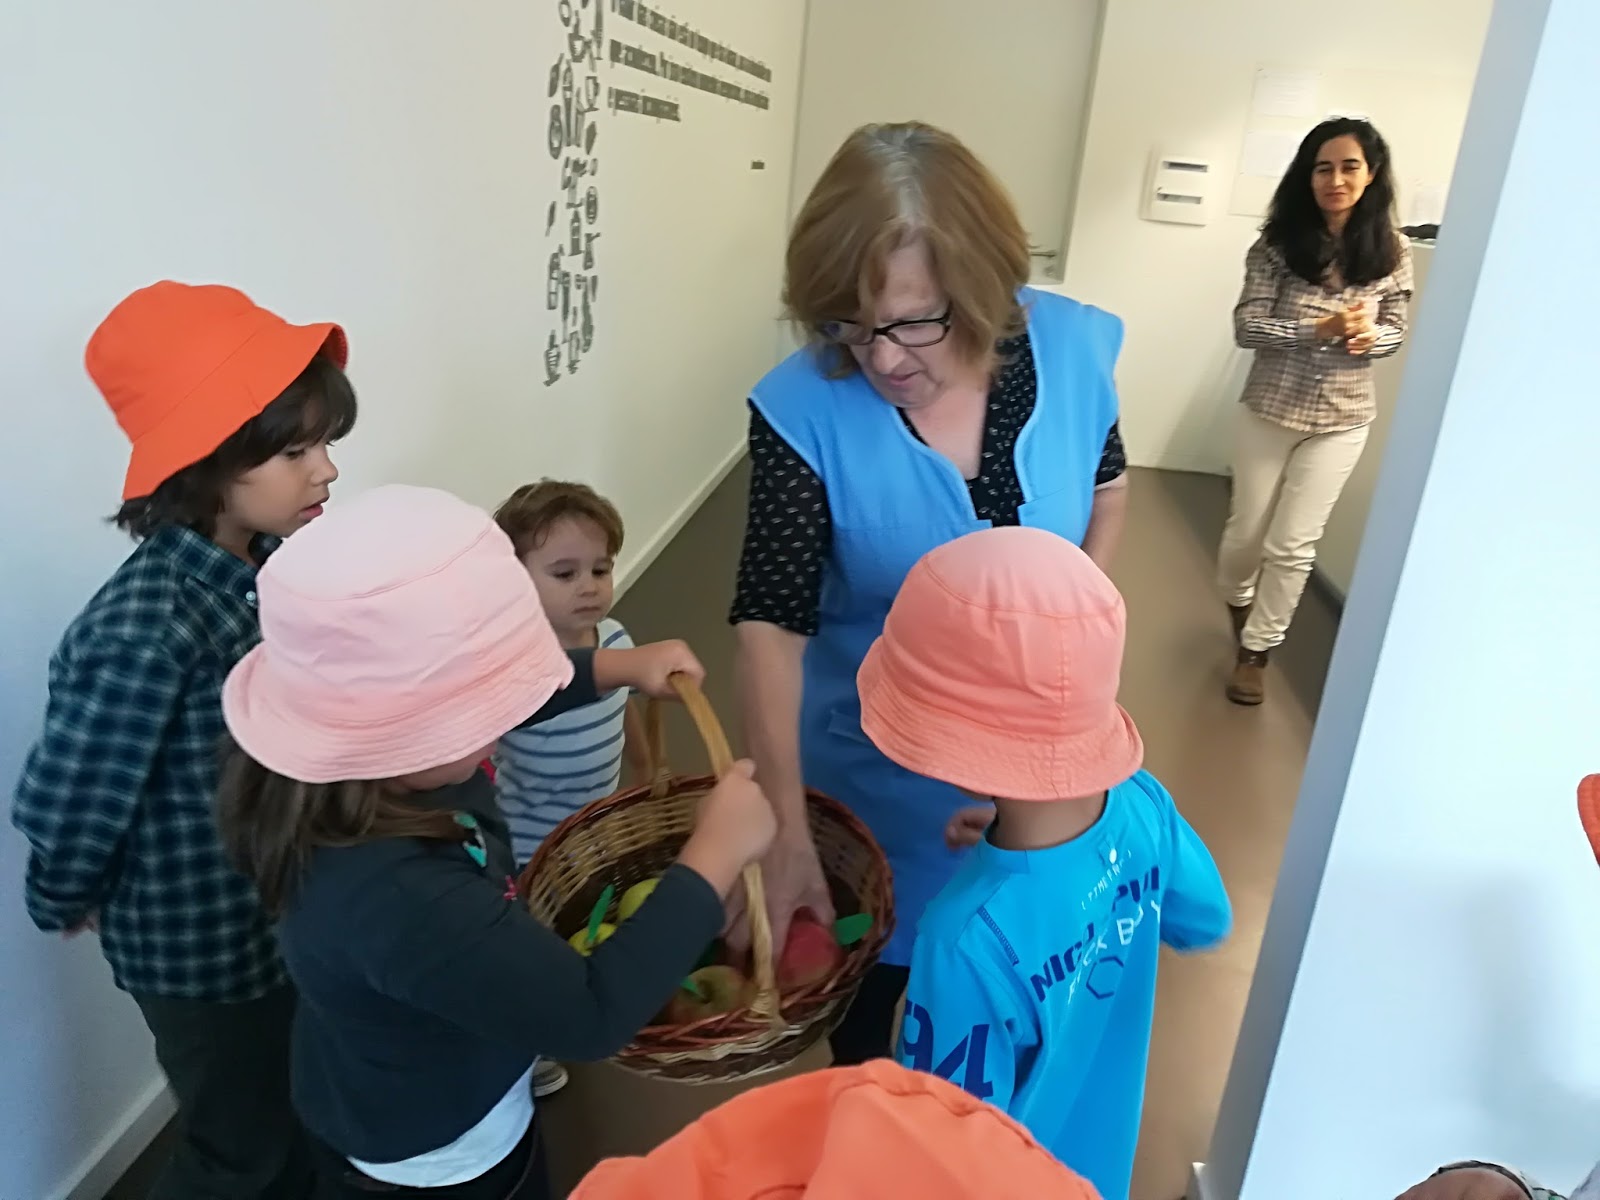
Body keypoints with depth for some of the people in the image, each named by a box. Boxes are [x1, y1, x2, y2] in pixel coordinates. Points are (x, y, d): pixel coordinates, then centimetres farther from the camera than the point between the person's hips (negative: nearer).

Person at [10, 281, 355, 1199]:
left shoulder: (272, 557, -10)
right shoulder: (147, 626, -33)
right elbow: (63, 802, -23)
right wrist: (68, 905, -5)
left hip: (291, 908, 6)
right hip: (207, 946, -6)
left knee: (300, 1121, 28)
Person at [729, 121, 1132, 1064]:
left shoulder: (1071, 348, -18)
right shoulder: (805, 410, -27)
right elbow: (772, 625, -27)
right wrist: (786, 835, -32)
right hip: (875, 762, -2)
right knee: (866, 959, 23)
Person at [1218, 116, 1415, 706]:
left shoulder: (1391, 252, -3)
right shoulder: (1279, 242, -9)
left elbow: (1395, 329, 6)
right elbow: (1246, 326, -12)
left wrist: (1371, 336, -17)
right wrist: (1320, 329, -24)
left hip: (1342, 420, 1)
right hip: (1270, 409, -1)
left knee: (1294, 545, 4)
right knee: (1247, 529, 13)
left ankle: (1256, 649, 21)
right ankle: (1238, 600, 45)